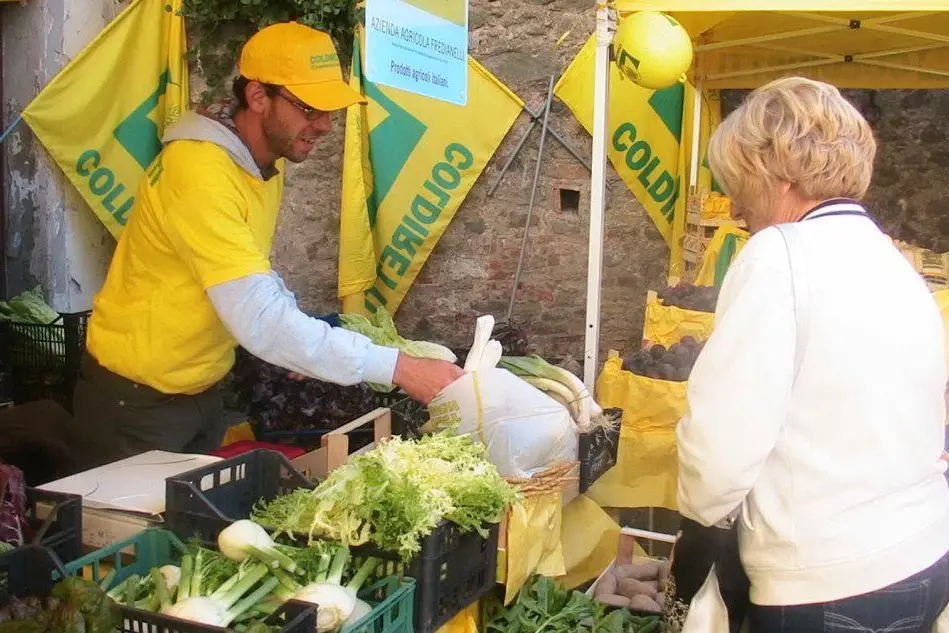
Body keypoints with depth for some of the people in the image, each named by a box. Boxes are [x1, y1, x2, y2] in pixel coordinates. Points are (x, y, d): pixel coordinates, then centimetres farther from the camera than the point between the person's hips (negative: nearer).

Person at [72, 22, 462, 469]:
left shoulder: (269, 163, 0)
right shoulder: (199, 171, -28)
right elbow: (258, 319, -35)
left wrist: (299, 339, -5)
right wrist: (398, 369, -35)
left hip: (202, 392, 8)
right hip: (137, 400, -8)